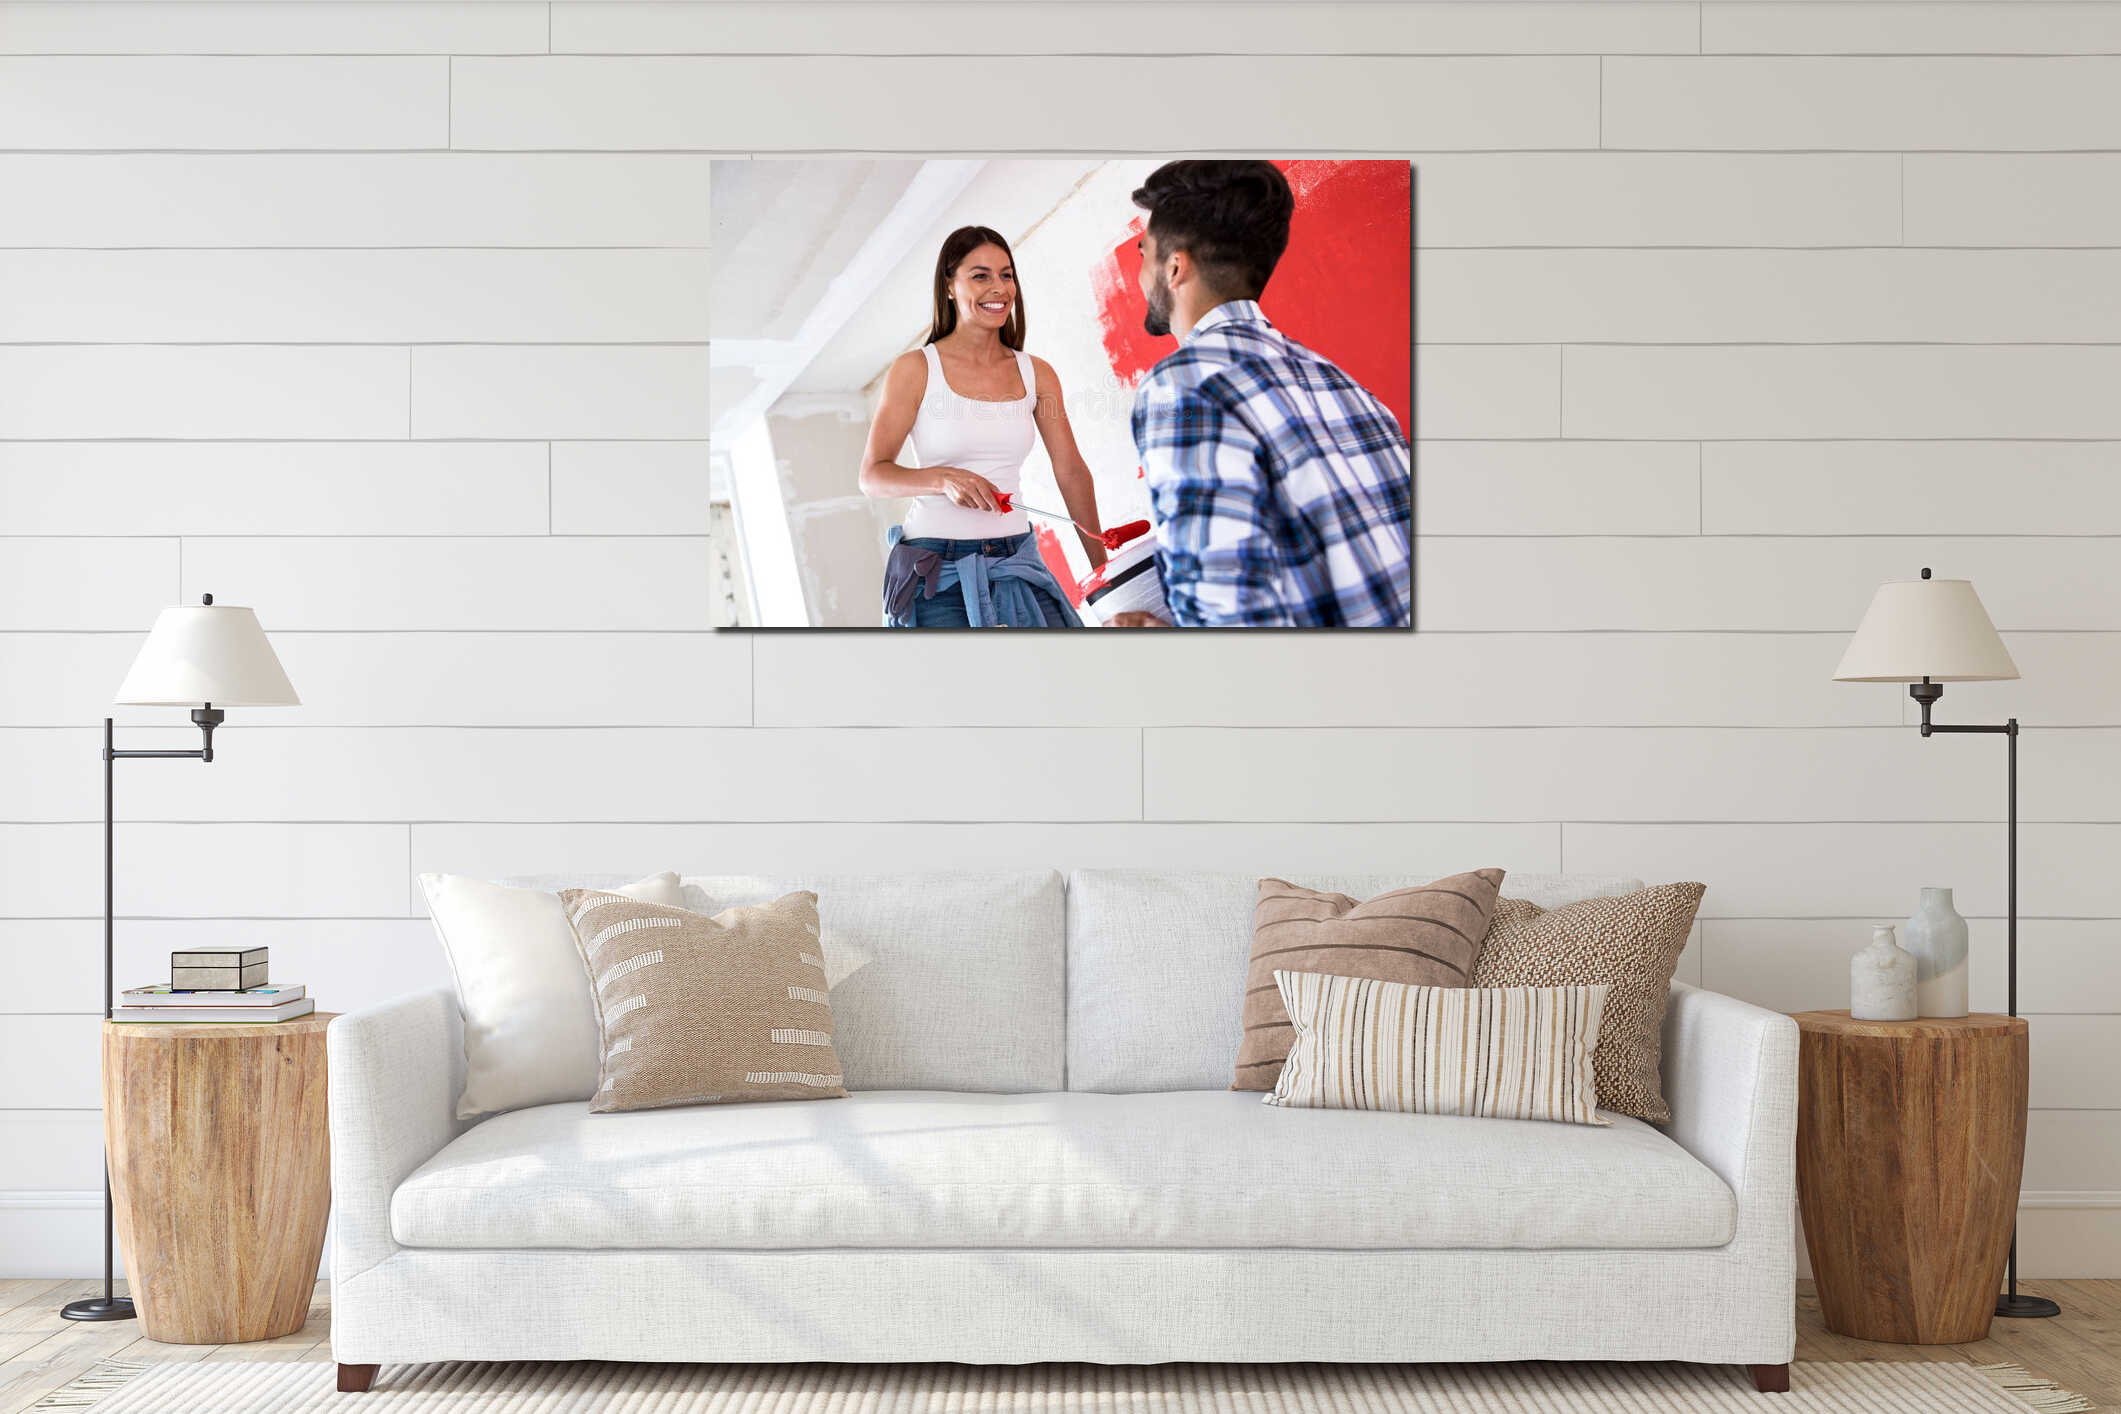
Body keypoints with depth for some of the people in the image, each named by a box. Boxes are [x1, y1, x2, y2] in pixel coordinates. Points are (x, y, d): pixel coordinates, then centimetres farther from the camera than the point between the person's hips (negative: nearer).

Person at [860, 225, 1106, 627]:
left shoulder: (1036, 374, 8)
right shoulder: (916, 369, -3)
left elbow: (1071, 471, 10)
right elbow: (872, 474, -5)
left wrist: (1103, 569, 8)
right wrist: (944, 479, -24)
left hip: (1015, 566, 3)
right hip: (937, 571, -3)